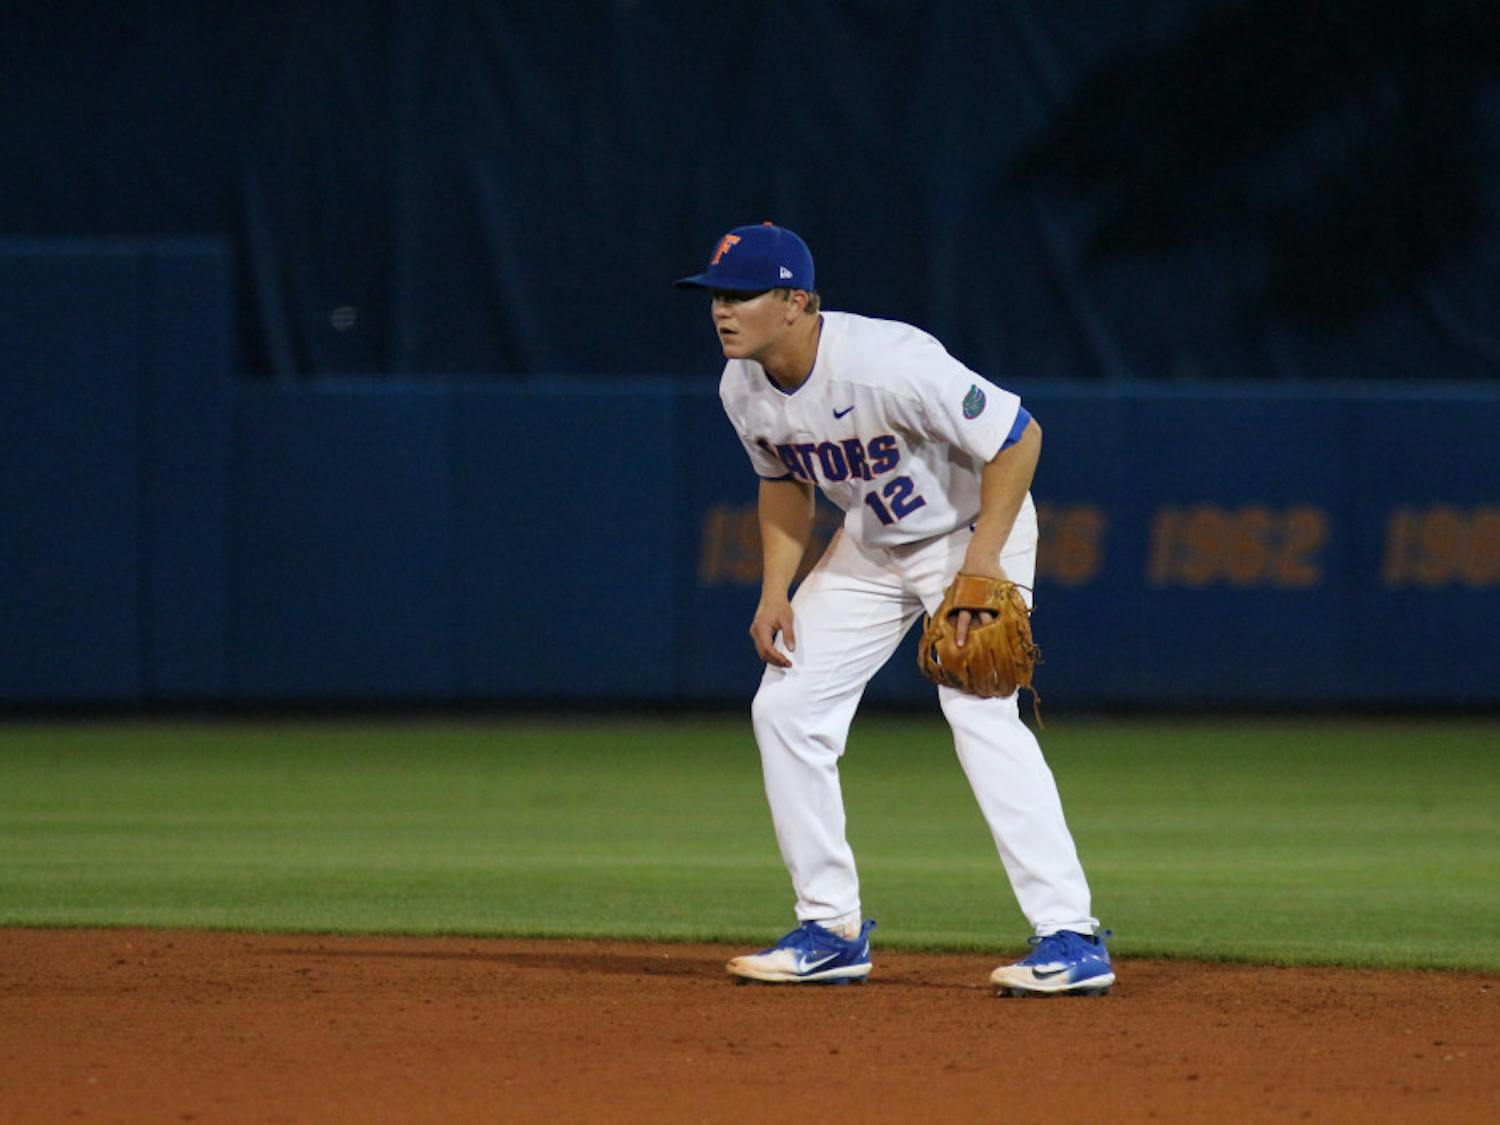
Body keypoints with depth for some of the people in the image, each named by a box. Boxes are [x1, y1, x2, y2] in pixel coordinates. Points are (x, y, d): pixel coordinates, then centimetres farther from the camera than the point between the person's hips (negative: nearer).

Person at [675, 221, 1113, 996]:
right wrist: (775, 592, -2)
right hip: (871, 546, 8)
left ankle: (1070, 937, -24)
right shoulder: (744, 390, -10)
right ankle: (832, 930, 11)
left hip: (975, 531, -8)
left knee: (979, 713, -23)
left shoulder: (889, 364, -34)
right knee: (786, 707, 1)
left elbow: (1017, 436, -28)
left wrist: (983, 561, -30)